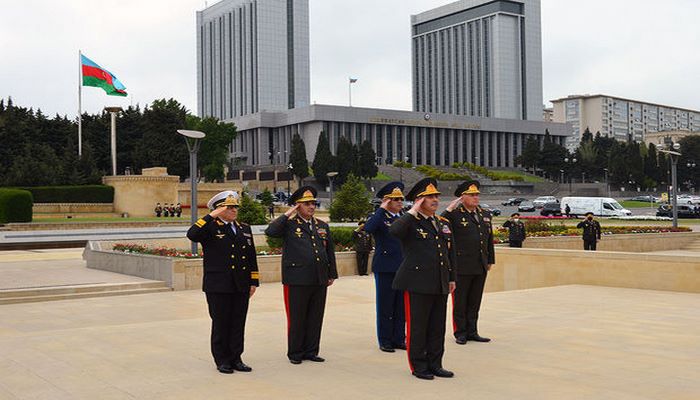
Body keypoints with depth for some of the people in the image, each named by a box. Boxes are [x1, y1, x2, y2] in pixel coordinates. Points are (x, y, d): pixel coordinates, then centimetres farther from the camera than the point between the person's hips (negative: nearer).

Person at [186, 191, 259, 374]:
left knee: (238, 323, 8)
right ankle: (222, 360, 14)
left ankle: (236, 358, 18)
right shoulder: (210, 228, -2)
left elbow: (251, 257, 15)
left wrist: (254, 282, 10)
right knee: (220, 323, 4)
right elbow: (192, 235, -24)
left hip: (241, 287, 5)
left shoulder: (244, 228, 14)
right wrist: (211, 216, -21)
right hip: (218, 287, -5)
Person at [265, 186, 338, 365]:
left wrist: (332, 274, 16)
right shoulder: (289, 225, -1)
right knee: (296, 319, 3)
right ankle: (295, 353, 15)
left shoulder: (322, 226, 15)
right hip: (297, 281, -5)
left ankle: (311, 351, 21)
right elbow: (270, 231, -20)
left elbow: (330, 251, 19)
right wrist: (287, 215, -14)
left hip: (320, 281, 5)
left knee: (315, 318, 9)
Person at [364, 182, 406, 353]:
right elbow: (368, 228, -27)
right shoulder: (378, 216, -5)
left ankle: (399, 339, 19)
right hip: (385, 268, -5)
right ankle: (385, 341, 11)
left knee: (401, 306, 10)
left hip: (403, 267, 5)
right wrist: (382, 209, -21)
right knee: (385, 306, 3)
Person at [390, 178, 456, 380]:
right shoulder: (410, 223, -7)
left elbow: (450, 253, 21)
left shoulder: (444, 223, 14)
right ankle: (418, 366, 13)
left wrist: (452, 278, 18)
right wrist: (413, 212, -20)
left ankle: (435, 364, 22)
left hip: (440, 285, 6)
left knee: (437, 327, 11)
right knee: (417, 327, 3)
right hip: (418, 284, -6)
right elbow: (394, 231, -30)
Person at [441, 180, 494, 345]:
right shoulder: (454, 214, -7)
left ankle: (472, 331, 22)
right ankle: (460, 332, 15)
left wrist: (490, 260, 17)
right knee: (460, 302, 5)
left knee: (475, 302, 12)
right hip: (461, 266, -6)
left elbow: (489, 239, 18)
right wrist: (449, 209, -25)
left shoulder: (485, 214, 13)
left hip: (481, 267, 6)